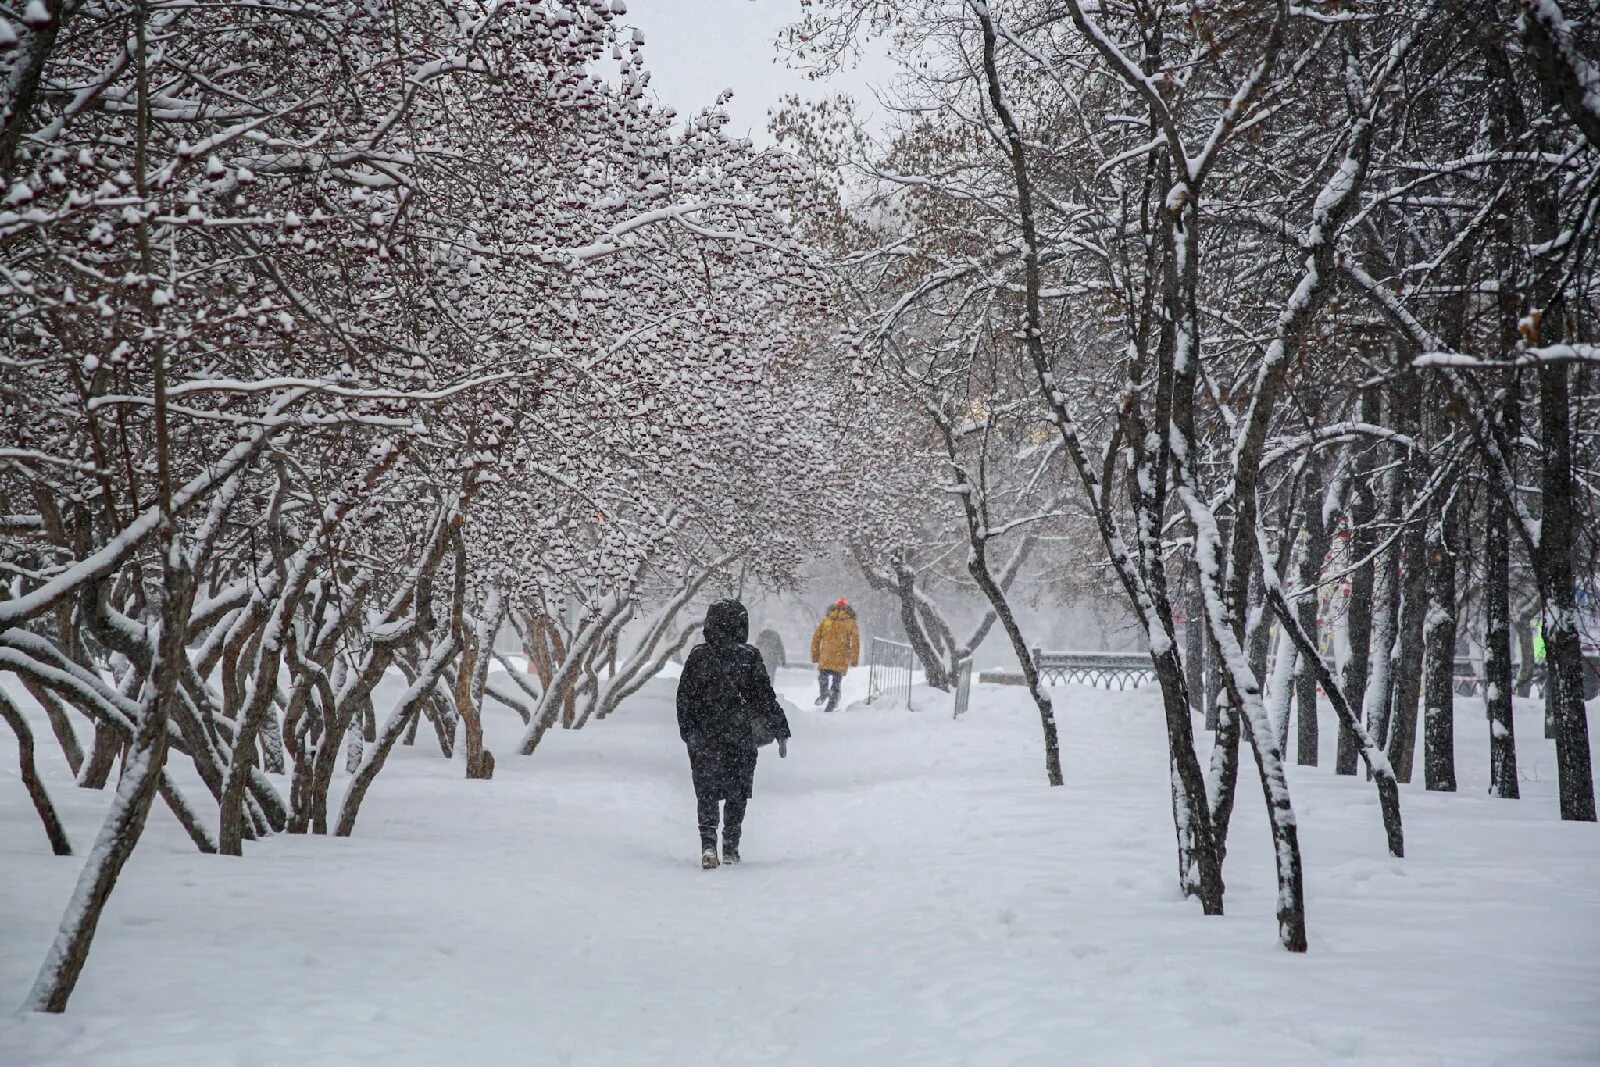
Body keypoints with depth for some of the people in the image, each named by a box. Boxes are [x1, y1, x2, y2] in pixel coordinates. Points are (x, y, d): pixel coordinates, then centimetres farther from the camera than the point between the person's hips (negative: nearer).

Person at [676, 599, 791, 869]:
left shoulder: (697, 657, -2)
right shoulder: (749, 658, -7)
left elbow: (684, 699, 2)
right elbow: (765, 699, -4)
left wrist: (688, 731, 11)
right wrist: (780, 732, 4)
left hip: (703, 739, 1)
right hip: (740, 738, -1)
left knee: (706, 793, 5)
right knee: (736, 794, 12)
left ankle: (708, 843, -12)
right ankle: (730, 847, 15)